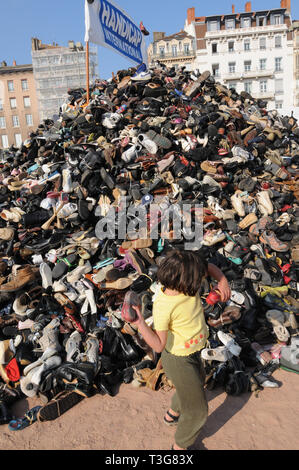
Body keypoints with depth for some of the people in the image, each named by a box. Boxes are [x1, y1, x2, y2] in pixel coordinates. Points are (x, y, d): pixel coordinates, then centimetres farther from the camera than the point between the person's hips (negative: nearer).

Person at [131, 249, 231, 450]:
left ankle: (172, 414, 61)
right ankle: (180, 445, 38)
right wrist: (140, 323, -43)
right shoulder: (162, 306, -35)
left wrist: (223, 281, -17)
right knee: (197, 411, 9)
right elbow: (159, 345, -28)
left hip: (193, 352, 8)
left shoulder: (188, 283, -18)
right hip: (179, 360, -8)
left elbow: (209, 267, 0)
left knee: (198, 381, 36)